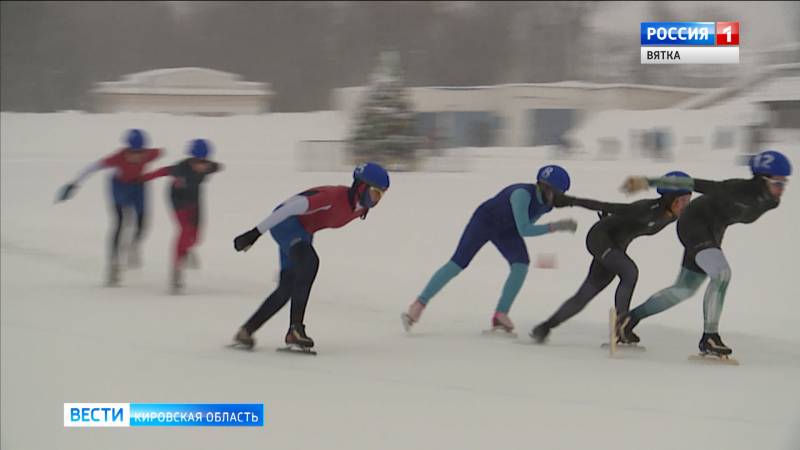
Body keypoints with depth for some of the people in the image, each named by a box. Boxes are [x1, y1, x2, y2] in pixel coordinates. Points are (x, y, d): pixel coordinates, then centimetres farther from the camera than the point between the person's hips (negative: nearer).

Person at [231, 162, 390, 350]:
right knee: (310, 261, -34)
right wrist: (256, 233, -30)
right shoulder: (335, 197, -31)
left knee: (287, 289, 6)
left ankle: (245, 332, 19)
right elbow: (294, 206, -31)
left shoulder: (361, 208, -3)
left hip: (302, 231, 9)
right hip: (285, 222, -9)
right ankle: (295, 329, -35)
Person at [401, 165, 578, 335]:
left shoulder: (548, 201, -15)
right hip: (484, 220, -6)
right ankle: (418, 306, 3)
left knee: (521, 265, -16)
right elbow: (523, 231, -43)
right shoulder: (522, 193, -38)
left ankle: (500, 317, -9)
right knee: (457, 265, -9)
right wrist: (556, 226, -46)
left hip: (506, 230, 6)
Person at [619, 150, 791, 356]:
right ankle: (709, 337, -22)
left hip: (712, 232, 9)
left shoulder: (771, 202, -8)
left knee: (684, 289, 17)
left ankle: (630, 318, 30)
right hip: (694, 224, -9)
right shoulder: (740, 190, -33)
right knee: (721, 273, -29)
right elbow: (694, 184, -32)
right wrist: (647, 182, -33)